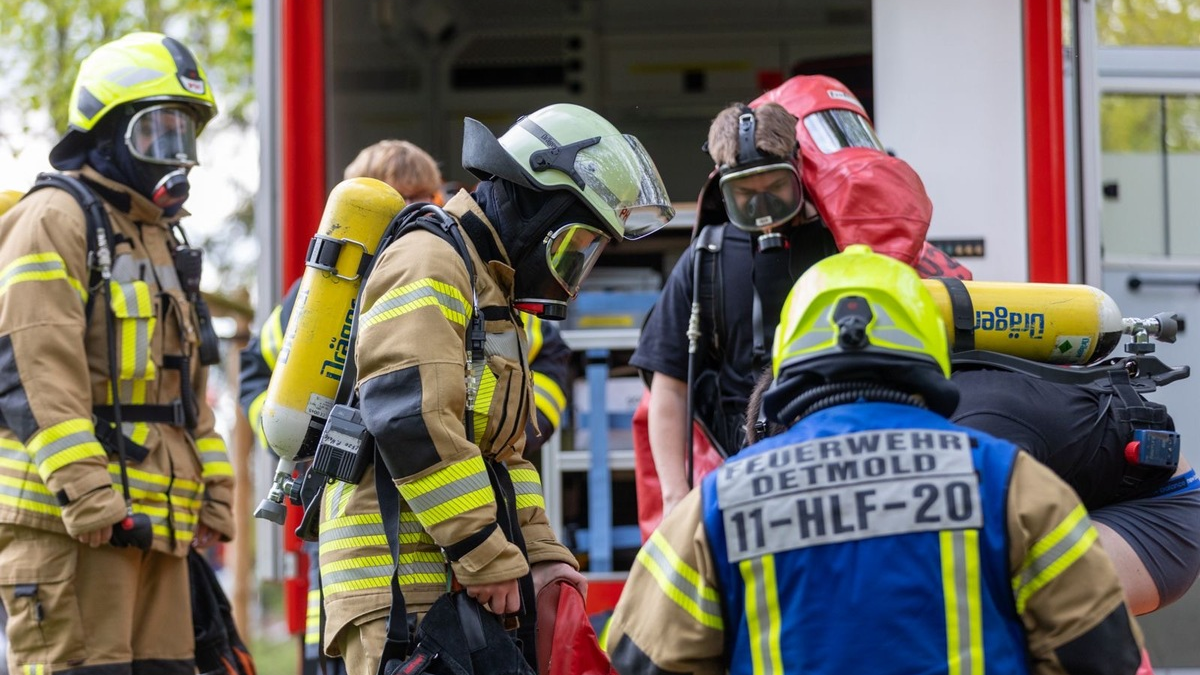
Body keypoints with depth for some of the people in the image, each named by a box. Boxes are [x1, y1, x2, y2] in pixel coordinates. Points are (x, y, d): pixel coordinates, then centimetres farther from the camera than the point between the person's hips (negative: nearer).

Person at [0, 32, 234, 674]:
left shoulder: (160, 238, 23)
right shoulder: (54, 222, -7)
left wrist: (213, 494, 18)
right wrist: (85, 492, -24)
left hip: (156, 520, 9)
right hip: (67, 521, -9)